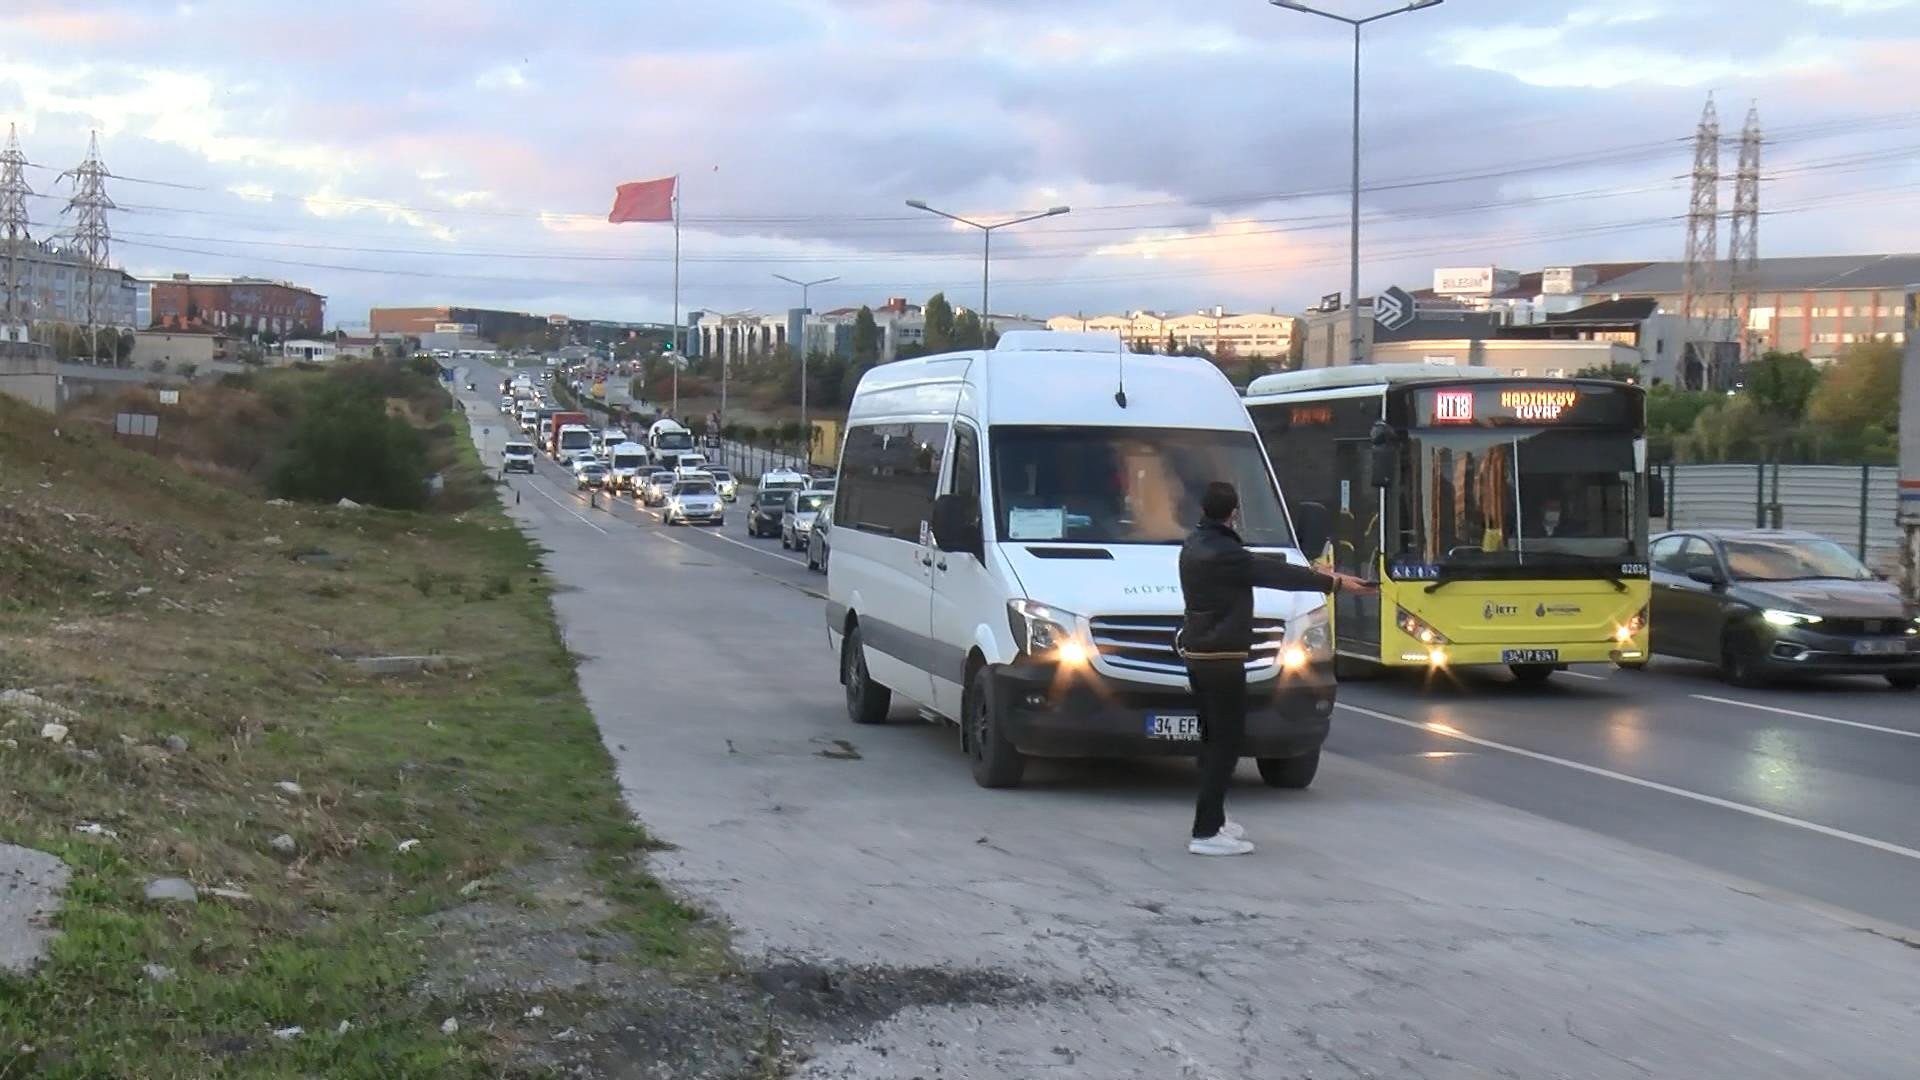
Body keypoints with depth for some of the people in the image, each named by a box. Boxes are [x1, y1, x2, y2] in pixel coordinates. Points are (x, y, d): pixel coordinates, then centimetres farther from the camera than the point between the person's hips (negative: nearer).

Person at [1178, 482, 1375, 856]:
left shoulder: (1196, 544, 11)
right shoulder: (1222, 553, -20)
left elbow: (1257, 564, 17)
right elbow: (1277, 574, -21)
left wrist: (1317, 573, 20)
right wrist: (1334, 583, -16)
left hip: (1196, 652, 10)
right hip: (1221, 657, -10)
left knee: (1214, 736, 19)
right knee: (1226, 740, -8)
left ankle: (1212, 818, 27)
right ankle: (1207, 832, -11)